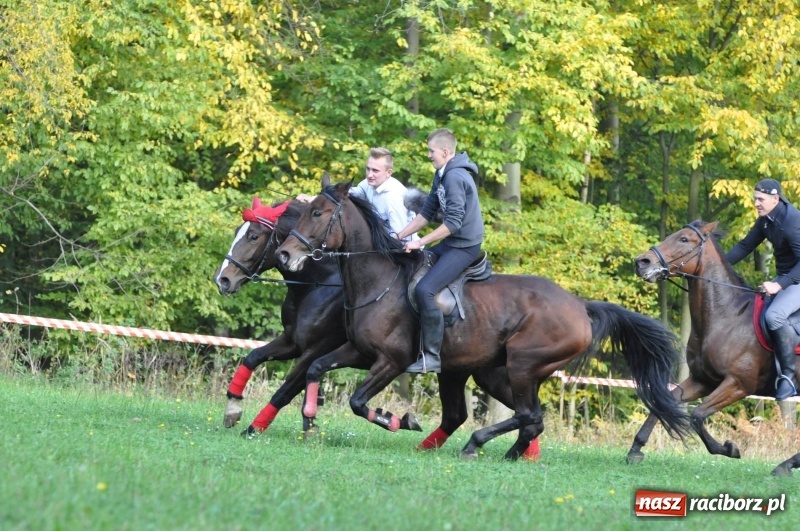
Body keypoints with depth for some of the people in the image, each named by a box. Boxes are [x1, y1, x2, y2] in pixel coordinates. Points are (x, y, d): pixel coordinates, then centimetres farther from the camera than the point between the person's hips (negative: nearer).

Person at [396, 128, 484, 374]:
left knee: (424, 289, -24)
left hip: (464, 246, -11)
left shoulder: (455, 177, -19)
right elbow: (426, 213, 17)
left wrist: (420, 243, -19)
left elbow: (453, 223, -23)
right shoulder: (441, 176, 13)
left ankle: (431, 356, -20)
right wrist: (399, 237, 10)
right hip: (450, 243, 11)